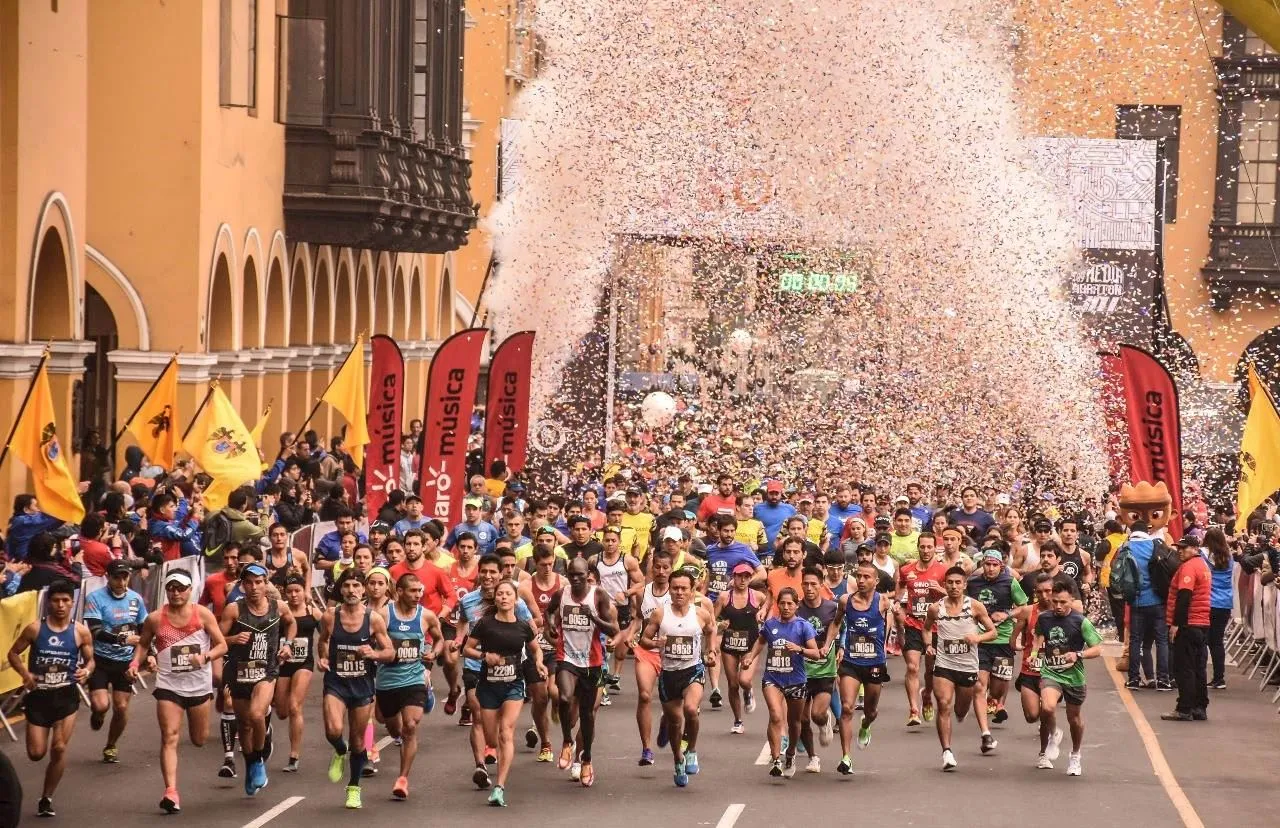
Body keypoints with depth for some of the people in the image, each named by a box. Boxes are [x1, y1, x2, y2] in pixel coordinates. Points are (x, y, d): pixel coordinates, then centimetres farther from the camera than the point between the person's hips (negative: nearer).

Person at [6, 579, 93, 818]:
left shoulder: (80, 632, -4)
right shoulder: (35, 629, -5)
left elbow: (90, 660, 6)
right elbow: (13, 653, 4)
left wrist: (87, 671, -17)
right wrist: (25, 674, -13)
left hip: (66, 695, 0)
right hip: (39, 695, 0)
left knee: (59, 748, -10)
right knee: (36, 753, -2)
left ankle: (46, 798, 8)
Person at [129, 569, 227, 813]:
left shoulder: (203, 615, -6)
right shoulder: (155, 619, -3)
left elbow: (222, 646, -3)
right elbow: (143, 644, 13)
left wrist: (205, 657, -22)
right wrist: (136, 662, -5)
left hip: (199, 685, 1)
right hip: (169, 685, -1)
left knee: (199, 740, 17)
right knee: (169, 738, -13)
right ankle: (171, 793, -19)